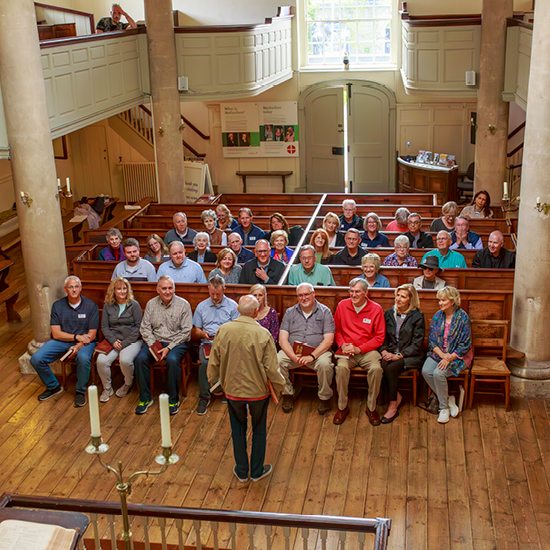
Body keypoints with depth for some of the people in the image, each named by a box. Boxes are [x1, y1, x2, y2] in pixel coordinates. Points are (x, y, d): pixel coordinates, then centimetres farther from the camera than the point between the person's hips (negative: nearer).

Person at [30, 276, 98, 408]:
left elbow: (91, 335, -6)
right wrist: (76, 336, -17)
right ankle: (53, 386, 10)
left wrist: (78, 346, -23)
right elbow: (56, 333, -4)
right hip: (62, 341, 3)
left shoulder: (90, 306, -5)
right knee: (36, 359, -17)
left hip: (84, 342, -3)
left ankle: (80, 391, -11)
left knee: (83, 358, -37)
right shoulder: (57, 306, 1)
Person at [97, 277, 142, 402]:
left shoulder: (134, 305, 1)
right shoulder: (108, 306, 10)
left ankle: (128, 384, 0)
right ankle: (107, 388, 1)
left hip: (132, 340, -3)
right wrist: (113, 341, -10)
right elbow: (104, 326, 8)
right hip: (113, 340, 3)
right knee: (101, 360, -24)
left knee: (125, 360, -32)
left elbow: (138, 327, -4)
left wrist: (125, 343, -12)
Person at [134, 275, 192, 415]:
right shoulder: (151, 304, 7)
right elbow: (145, 327, 6)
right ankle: (145, 398, -11)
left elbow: (186, 331, -7)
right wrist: (152, 345, -12)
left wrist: (169, 348, -16)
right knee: (140, 358, -25)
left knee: (172, 360, -33)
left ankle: (173, 399, -15)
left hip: (176, 342, -3)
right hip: (154, 341, 3)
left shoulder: (183, 305, -4)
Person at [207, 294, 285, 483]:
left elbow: (214, 363, -3)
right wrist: (279, 387, 3)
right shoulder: (263, 334, -20)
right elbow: (272, 368, -15)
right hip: (258, 390, -2)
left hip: (233, 390, 2)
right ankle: (257, 471, 30)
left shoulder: (223, 331, -12)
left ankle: (242, 471, 31)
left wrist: (213, 382, 15)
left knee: (238, 430, 19)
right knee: (259, 430, 18)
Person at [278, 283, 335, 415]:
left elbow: (328, 340, -6)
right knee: (277, 360, -25)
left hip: (318, 351, -2)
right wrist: (293, 356, -17)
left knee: (325, 364, -34)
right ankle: (287, 394, -3)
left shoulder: (325, 312, 3)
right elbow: (282, 339, 1)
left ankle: (324, 398, -8)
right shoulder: (290, 312, 10)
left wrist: (312, 356, -20)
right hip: (292, 351, 2)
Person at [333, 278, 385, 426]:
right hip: (346, 351, 1)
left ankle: (371, 408, -11)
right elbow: (336, 329, 16)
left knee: (376, 369, -31)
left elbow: (379, 337, -1)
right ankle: (342, 407, -13)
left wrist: (359, 349, -11)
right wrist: (342, 345, -4)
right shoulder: (342, 305, 5)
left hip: (367, 351, -1)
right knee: (341, 367, -32)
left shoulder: (376, 309, -2)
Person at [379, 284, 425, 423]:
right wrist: (384, 351, -7)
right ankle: (397, 396, -11)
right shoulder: (389, 313, 10)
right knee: (382, 366, -30)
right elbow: (383, 336, 13)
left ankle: (393, 406, -19)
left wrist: (399, 356, -18)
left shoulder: (417, 316, -5)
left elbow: (417, 344, -9)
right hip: (392, 353, 4)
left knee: (390, 368, -31)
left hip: (411, 356, -4)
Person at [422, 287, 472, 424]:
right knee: (426, 371, -22)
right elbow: (432, 340, 4)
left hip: (458, 356, -5)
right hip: (438, 353, 5)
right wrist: (442, 355, -14)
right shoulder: (437, 316, 4)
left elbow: (465, 345, -11)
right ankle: (448, 399, -5)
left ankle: (444, 407, -8)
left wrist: (449, 358, -20)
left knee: (438, 373, -28)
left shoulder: (463, 318, -10)